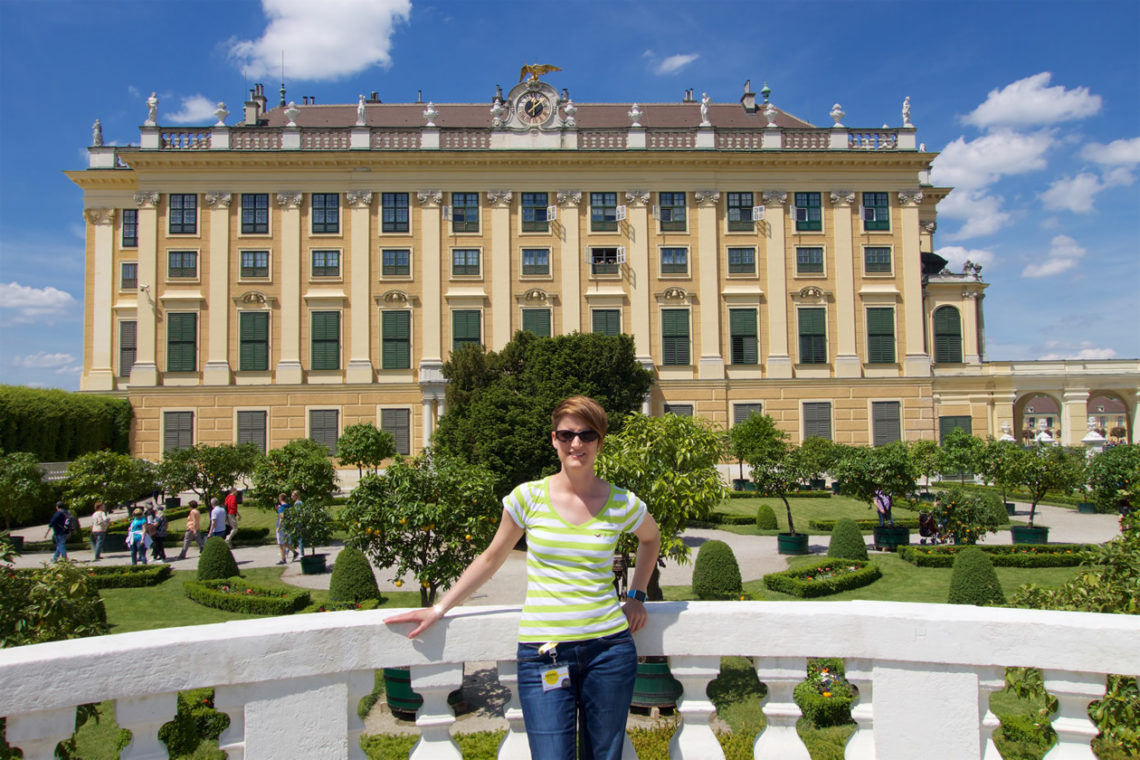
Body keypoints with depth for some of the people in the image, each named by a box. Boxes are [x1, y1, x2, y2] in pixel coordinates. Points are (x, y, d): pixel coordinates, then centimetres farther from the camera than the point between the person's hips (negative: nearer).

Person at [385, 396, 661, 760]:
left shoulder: (623, 504, 0)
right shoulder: (528, 497, -3)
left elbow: (651, 538, 23)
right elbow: (491, 559, 9)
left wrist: (637, 596, 13)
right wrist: (439, 609, 8)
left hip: (608, 648, 2)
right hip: (543, 651, -1)